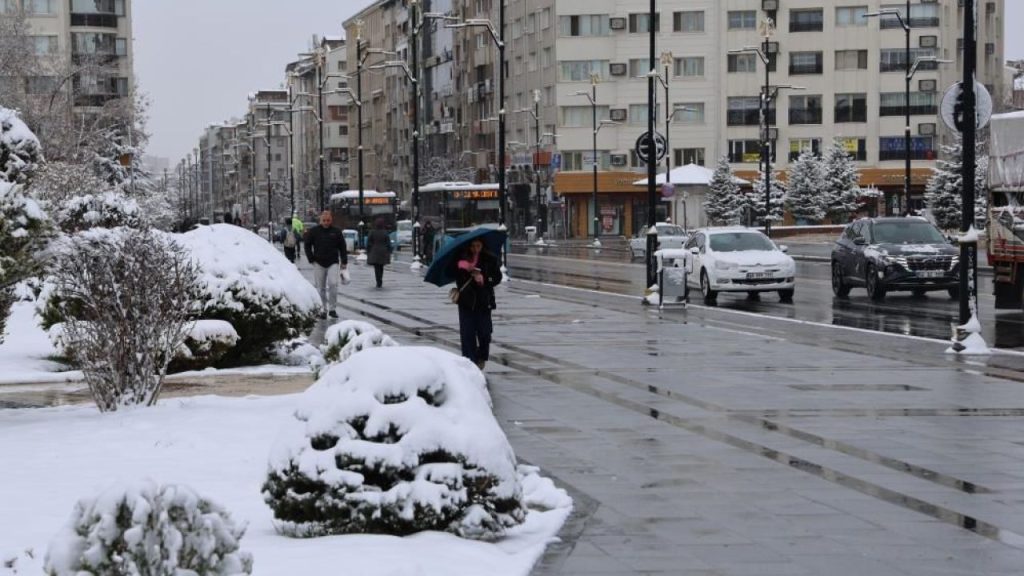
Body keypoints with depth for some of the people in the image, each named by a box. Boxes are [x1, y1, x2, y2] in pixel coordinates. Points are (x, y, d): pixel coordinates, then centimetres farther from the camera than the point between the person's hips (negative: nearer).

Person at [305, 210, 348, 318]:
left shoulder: (336, 232, 5)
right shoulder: (313, 231, 2)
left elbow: (342, 247, 10)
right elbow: (307, 246, 9)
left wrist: (344, 262, 5)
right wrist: (311, 259, 0)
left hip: (333, 263, -1)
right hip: (319, 264, 1)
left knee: (333, 284, -16)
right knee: (321, 288, 4)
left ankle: (332, 309, -7)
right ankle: (323, 310, 13)